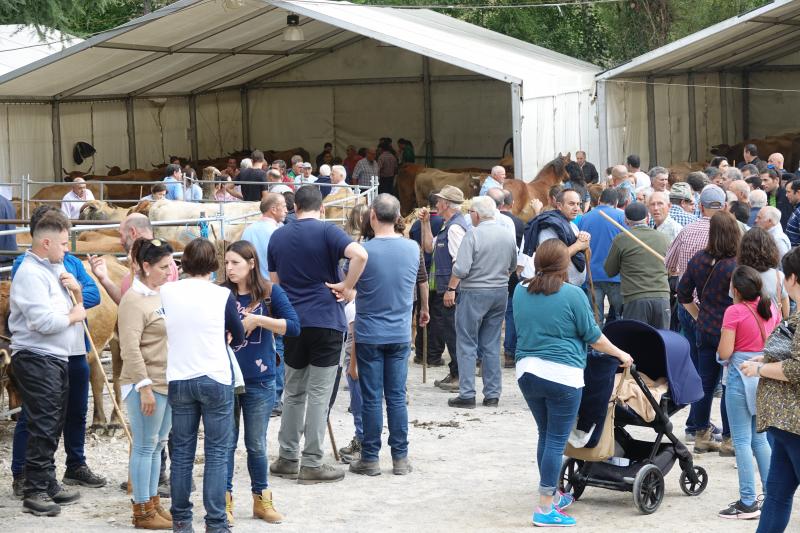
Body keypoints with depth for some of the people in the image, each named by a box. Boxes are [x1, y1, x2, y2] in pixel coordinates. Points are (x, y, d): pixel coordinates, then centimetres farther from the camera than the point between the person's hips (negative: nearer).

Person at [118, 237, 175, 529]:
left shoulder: (160, 295, 13)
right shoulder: (134, 300, -14)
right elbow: (130, 348, -19)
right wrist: (145, 386, -21)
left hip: (167, 382, 8)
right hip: (146, 384, -8)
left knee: (158, 444, 14)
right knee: (145, 446, -2)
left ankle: (153, 502, 23)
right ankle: (142, 512, 5)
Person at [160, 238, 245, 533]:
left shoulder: (165, 293, -1)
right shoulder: (222, 295, -6)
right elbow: (238, 338, 6)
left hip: (178, 380, 3)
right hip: (216, 379, -2)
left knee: (181, 452, 11)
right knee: (217, 453, 3)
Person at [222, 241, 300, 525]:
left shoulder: (270, 292, -2)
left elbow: (293, 327, -11)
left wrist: (258, 320, -18)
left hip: (259, 382, 0)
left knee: (257, 445, 11)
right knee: (226, 443, 5)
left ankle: (261, 499, 24)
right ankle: (225, 501, 13)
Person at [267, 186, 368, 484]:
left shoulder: (278, 237, 8)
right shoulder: (327, 232, -8)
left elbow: (274, 282, 15)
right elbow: (360, 255, -25)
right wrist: (347, 287, -13)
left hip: (292, 322, 4)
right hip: (325, 321, -4)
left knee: (293, 392, 16)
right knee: (319, 394, -1)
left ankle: (287, 458, 18)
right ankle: (311, 464, 0)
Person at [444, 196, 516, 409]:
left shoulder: (474, 235, -15)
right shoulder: (508, 235, 4)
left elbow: (461, 268, -19)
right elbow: (512, 267, 16)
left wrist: (450, 289, -8)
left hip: (473, 293, -6)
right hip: (500, 293, 6)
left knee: (467, 345, 1)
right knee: (492, 345, 11)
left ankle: (467, 394, -1)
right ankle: (492, 395, 11)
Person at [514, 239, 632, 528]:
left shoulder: (520, 291, 5)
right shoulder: (572, 295, -11)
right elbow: (593, 337, -4)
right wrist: (621, 355, 11)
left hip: (526, 371, 6)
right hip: (561, 374, -6)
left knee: (545, 435, 19)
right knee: (556, 441, 0)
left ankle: (551, 495, 30)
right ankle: (545, 509, 1)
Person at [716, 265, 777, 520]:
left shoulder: (734, 312, -14)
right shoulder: (771, 308, 4)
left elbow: (724, 353, -16)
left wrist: (723, 355, 6)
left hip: (741, 375, -6)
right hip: (766, 375, 6)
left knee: (742, 440, 1)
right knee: (760, 438, 16)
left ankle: (748, 502, 2)